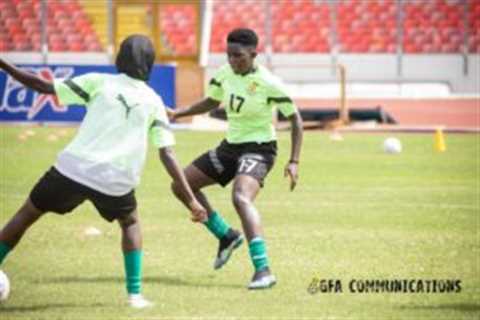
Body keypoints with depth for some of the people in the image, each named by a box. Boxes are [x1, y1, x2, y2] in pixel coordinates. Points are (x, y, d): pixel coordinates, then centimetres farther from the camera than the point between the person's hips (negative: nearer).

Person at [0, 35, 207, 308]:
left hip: (73, 169, -1)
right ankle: (135, 294, 19)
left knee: (25, 216, 19)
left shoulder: (100, 83, 7)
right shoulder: (153, 102, 10)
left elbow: (45, 87, 2)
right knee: (131, 222, 31)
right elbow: (168, 155, 3)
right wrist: (192, 200, 3)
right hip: (116, 182, 1)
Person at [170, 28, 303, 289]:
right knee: (181, 186, 7)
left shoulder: (268, 84, -20)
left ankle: (263, 271, -37)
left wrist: (294, 162, -18)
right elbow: (211, 102, 19)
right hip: (230, 146, 8)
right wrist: (178, 113, 6)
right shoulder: (224, 74, -2)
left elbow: (295, 119, -12)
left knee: (241, 198, -34)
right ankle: (227, 236, 21)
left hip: (258, 148, -8)